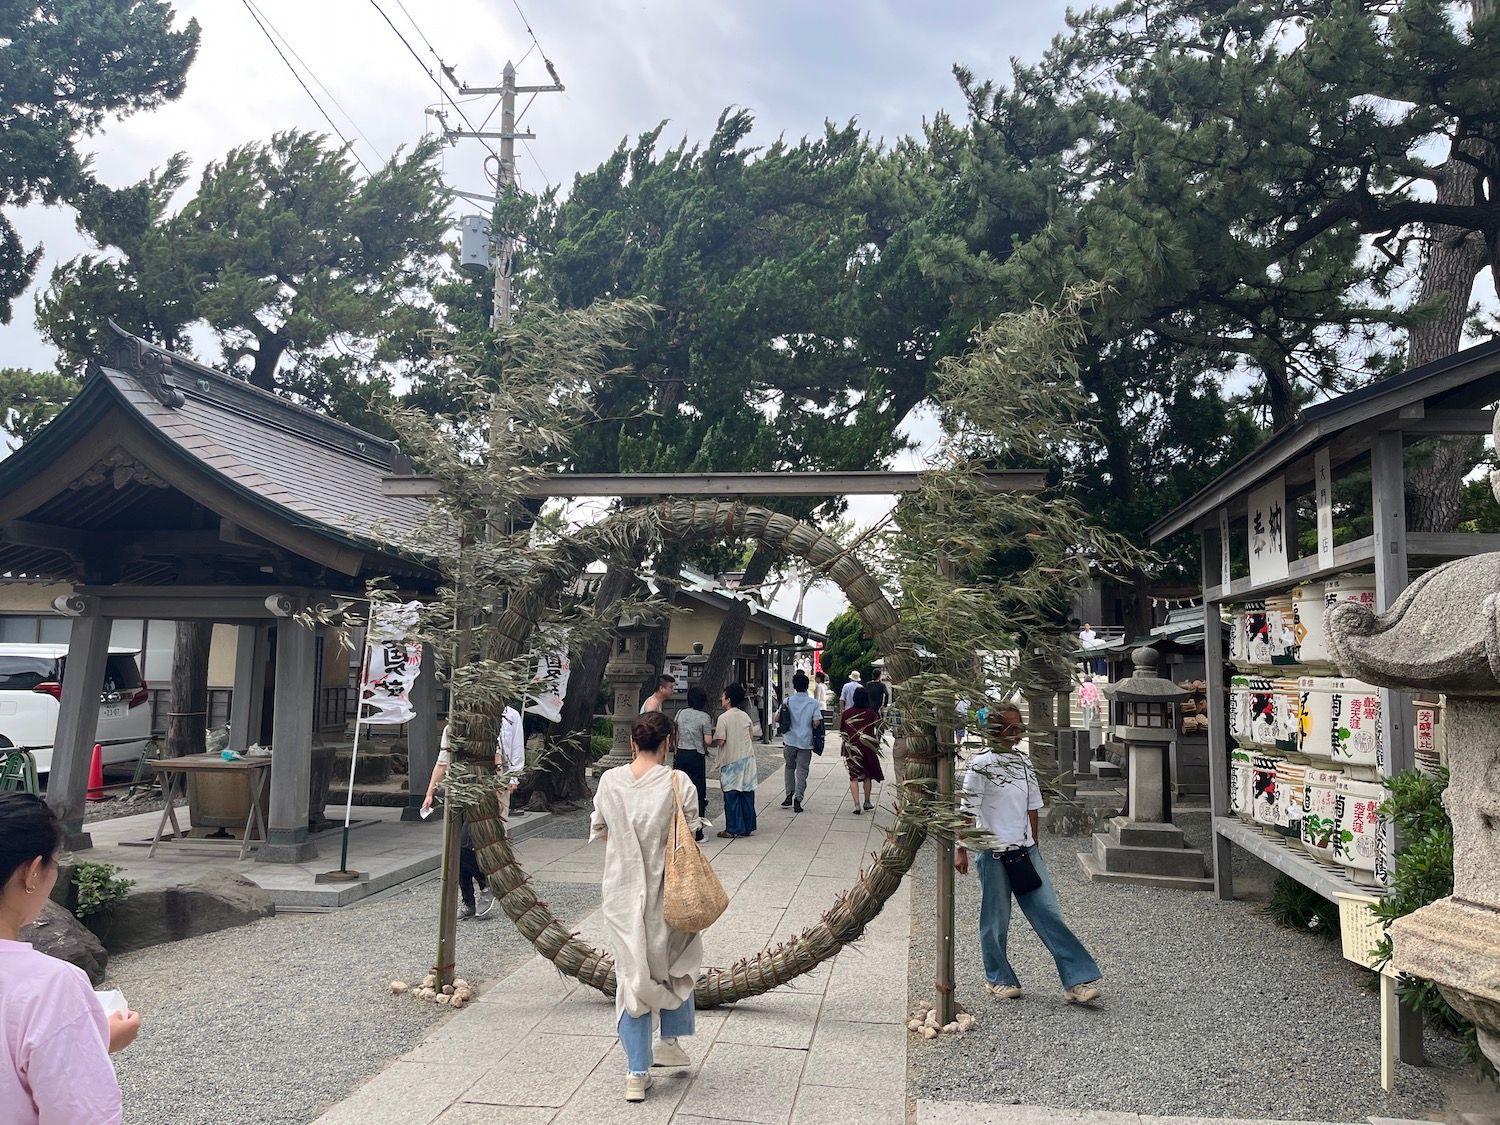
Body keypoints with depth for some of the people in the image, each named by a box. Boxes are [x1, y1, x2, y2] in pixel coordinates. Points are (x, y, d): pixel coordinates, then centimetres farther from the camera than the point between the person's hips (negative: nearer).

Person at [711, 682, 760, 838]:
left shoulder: (724, 717, -12)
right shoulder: (745, 716, 6)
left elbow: (720, 741, -16)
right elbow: (753, 736, 11)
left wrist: (711, 740, 4)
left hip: (731, 761, -5)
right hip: (747, 758, 5)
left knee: (731, 795, 1)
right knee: (747, 793, 9)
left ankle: (733, 829, 4)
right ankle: (748, 827, 14)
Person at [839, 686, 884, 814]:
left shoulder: (847, 713, -6)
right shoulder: (870, 713, -9)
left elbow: (842, 731, 4)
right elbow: (878, 726, 1)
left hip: (851, 748, 0)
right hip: (867, 747, 0)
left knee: (854, 777, 3)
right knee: (868, 775, 18)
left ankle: (856, 804, -8)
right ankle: (867, 802, 28)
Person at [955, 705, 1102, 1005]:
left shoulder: (1023, 761, 8)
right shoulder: (981, 764, -10)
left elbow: (1032, 806, 16)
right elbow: (968, 811, -9)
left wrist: (1033, 845, 16)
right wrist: (961, 851, -10)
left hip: (1025, 849, 5)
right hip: (993, 852, -5)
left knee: (1049, 912, 1)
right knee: (996, 920, 6)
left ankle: (1077, 981, 2)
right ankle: (997, 979, 23)